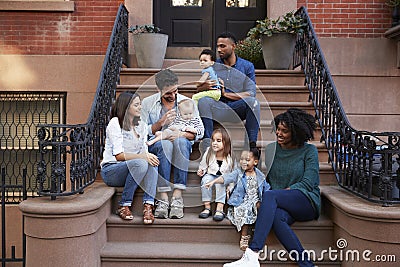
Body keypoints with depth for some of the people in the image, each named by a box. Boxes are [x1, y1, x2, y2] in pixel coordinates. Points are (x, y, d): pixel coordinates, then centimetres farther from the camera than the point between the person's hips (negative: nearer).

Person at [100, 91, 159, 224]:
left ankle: (148, 206, -36)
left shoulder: (142, 125, 14)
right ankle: (124, 206, -23)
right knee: (140, 163, -34)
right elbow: (119, 155, -17)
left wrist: (148, 156, -17)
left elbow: (144, 152, 7)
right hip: (110, 170, -6)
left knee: (152, 163, -26)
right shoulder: (115, 123, -8)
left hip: (132, 169, 6)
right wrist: (142, 156, -28)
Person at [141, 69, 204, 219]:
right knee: (165, 144, -37)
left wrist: (182, 134, -15)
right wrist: (161, 123, -17)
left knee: (180, 141, -35)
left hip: (182, 145, 1)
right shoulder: (147, 103, 4)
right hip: (155, 146, -1)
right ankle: (163, 198, -38)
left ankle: (177, 196, -39)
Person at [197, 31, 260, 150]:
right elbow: (198, 88, 8)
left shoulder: (247, 66, 9)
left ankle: (252, 143, -28)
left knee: (252, 101, -31)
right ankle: (207, 142, -34)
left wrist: (226, 94, -12)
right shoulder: (213, 66, 14)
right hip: (218, 108, 1)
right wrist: (204, 86, -17)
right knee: (203, 101, -29)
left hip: (238, 108, -1)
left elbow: (250, 93, -3)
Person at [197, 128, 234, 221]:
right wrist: (201, 171, -11)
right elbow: (203, 166, 9)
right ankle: (207, 207, -25)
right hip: (211, 175, 2)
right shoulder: (209, 153, -7)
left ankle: (220, 209, -33)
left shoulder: (230, 157, -13)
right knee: (206, 179, -31)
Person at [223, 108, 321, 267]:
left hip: (307, 202, -3)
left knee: (270, 195, -33)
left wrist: (281, 191, -15)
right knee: (276, 216, -36)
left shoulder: (309, 151, 2)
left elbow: (307, 183, -7)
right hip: (281, 205, 3)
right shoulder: (271, 149, 13)